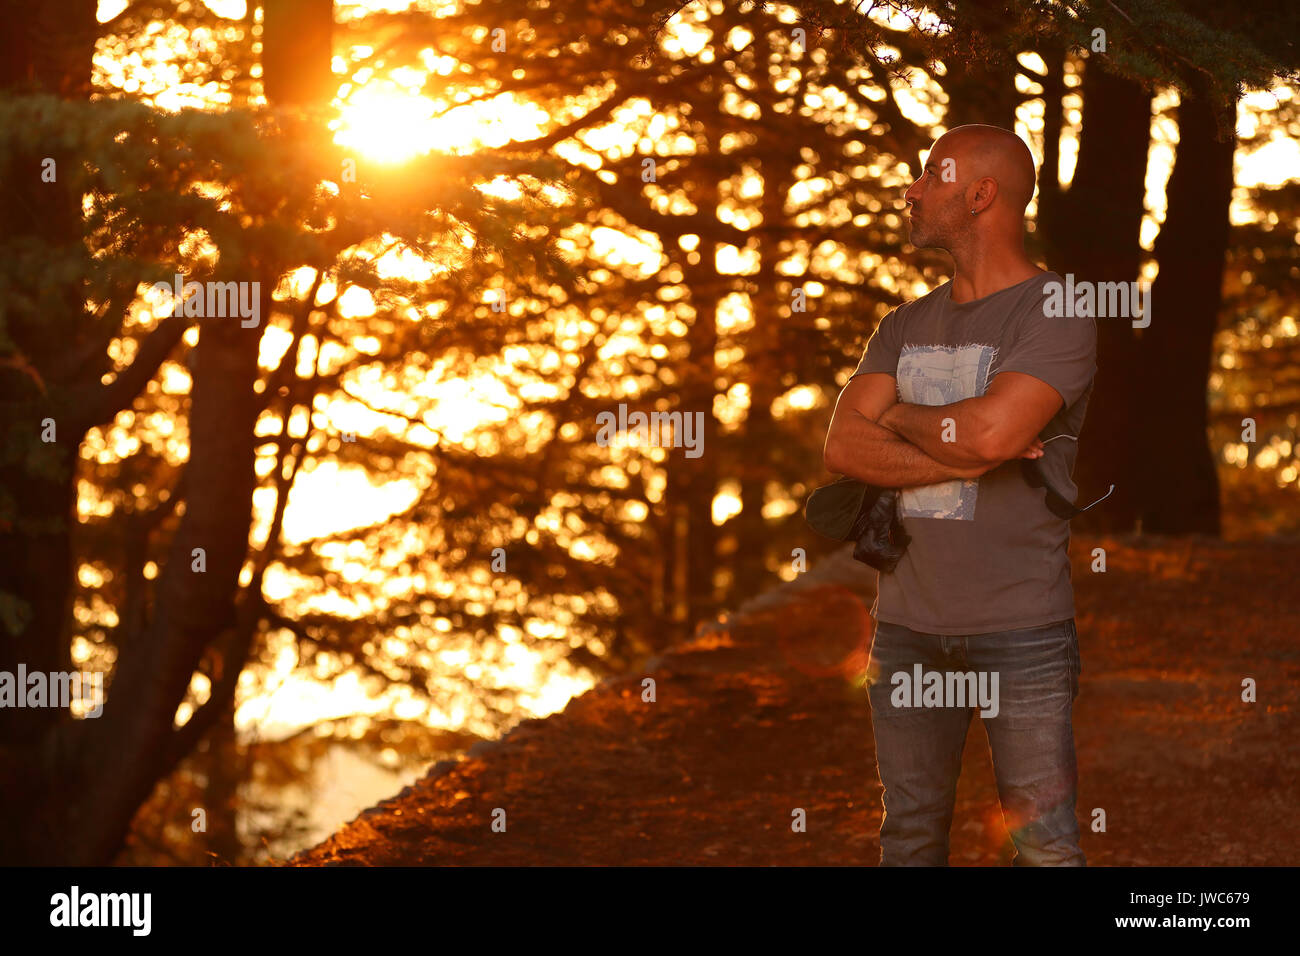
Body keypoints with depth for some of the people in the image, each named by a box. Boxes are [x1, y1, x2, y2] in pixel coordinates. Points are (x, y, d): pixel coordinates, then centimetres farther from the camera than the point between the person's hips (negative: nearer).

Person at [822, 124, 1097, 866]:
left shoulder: (1057, 312, -5)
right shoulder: (907, 326, 14)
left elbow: (992, 430, -21)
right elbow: (844, 447, 1)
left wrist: (897, 416, -2)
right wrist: (963, 457, -13)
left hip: (1021, 628, -6)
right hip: (908, 625, 6)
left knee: (1045, 842, -5)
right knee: (911, 836, 10)